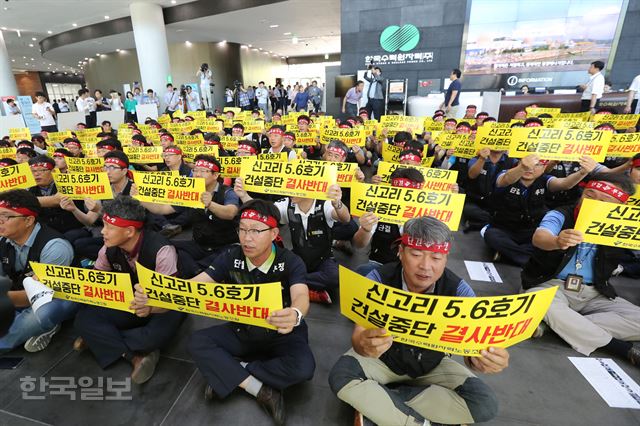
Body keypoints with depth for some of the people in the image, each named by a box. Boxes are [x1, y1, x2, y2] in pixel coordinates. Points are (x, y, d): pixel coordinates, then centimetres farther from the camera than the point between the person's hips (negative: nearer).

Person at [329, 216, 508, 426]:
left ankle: (374, 402, -14)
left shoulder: (458, 290, -20)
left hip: (432, 365, 3)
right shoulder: (378, 280, -24)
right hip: (382, 358, -2)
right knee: (340, 376, -27)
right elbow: (359, 335, -28)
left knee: (485, 404, -18)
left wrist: (479, 359, -47)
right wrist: (364, 345, -54)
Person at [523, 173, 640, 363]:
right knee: (550, 309, -36)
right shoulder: (560, 215, -8)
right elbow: (539, 237, -29)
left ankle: (565, 326, -19)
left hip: (593, 294, 5)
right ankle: (624, 349, -16)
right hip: (550, 285, -4)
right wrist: (556, 242, -53)